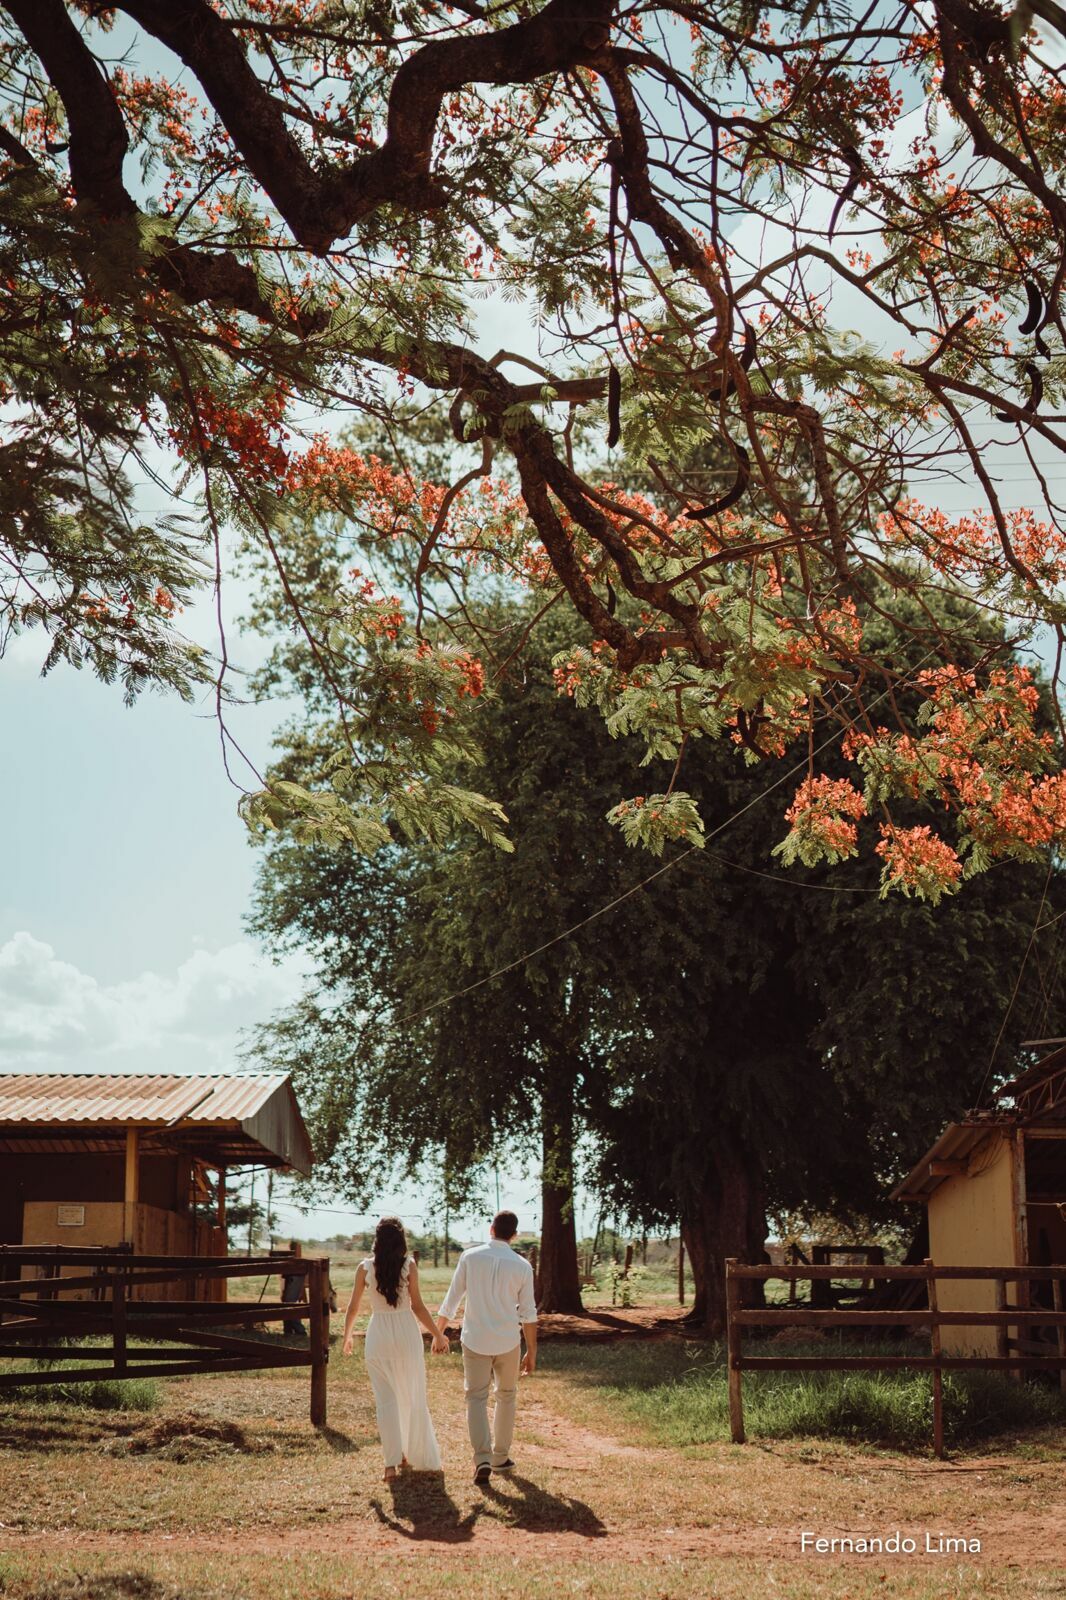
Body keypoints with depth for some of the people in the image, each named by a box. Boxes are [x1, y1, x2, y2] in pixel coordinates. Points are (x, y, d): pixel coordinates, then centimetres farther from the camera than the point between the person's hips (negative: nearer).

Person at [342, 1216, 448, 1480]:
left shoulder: (365, 1267, -3)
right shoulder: (409, 1265, -7)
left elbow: (353, 1307, 4)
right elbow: (417, 1306, -8)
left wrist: (347, 1335, 20)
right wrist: (437, 1335, 2)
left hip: (378, 1336, 1)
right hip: (406, 1333, -1)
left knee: (386, 1399, 7)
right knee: (412, 1398, 12)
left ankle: (392, 1462, 0)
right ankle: (419, 1458, 22)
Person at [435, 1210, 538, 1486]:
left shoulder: (470, 1257, -6)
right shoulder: (522, 1266, -5)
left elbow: (451, 1299, 0)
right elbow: (528, 1314, -1)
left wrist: (438, 1333, 12)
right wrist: (532, 1351, 8)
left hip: (475, 1341, -1)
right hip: (508, 1342, 1)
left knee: (476, 1398, 5)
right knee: (506, 1396, 19)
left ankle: (483, 1459, -11)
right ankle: (500, 1457, 24)